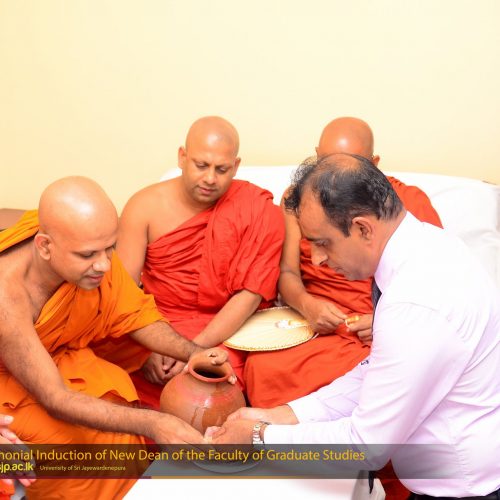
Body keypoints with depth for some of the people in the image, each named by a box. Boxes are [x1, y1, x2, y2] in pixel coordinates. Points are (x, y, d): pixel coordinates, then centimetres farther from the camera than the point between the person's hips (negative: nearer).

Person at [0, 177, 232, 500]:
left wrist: (193, 353, -26)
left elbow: (134, 314, -10)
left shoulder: (92, 248, -23)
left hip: (62, 353, 5)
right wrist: (150, 423, -44)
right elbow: (55, 398, -36)